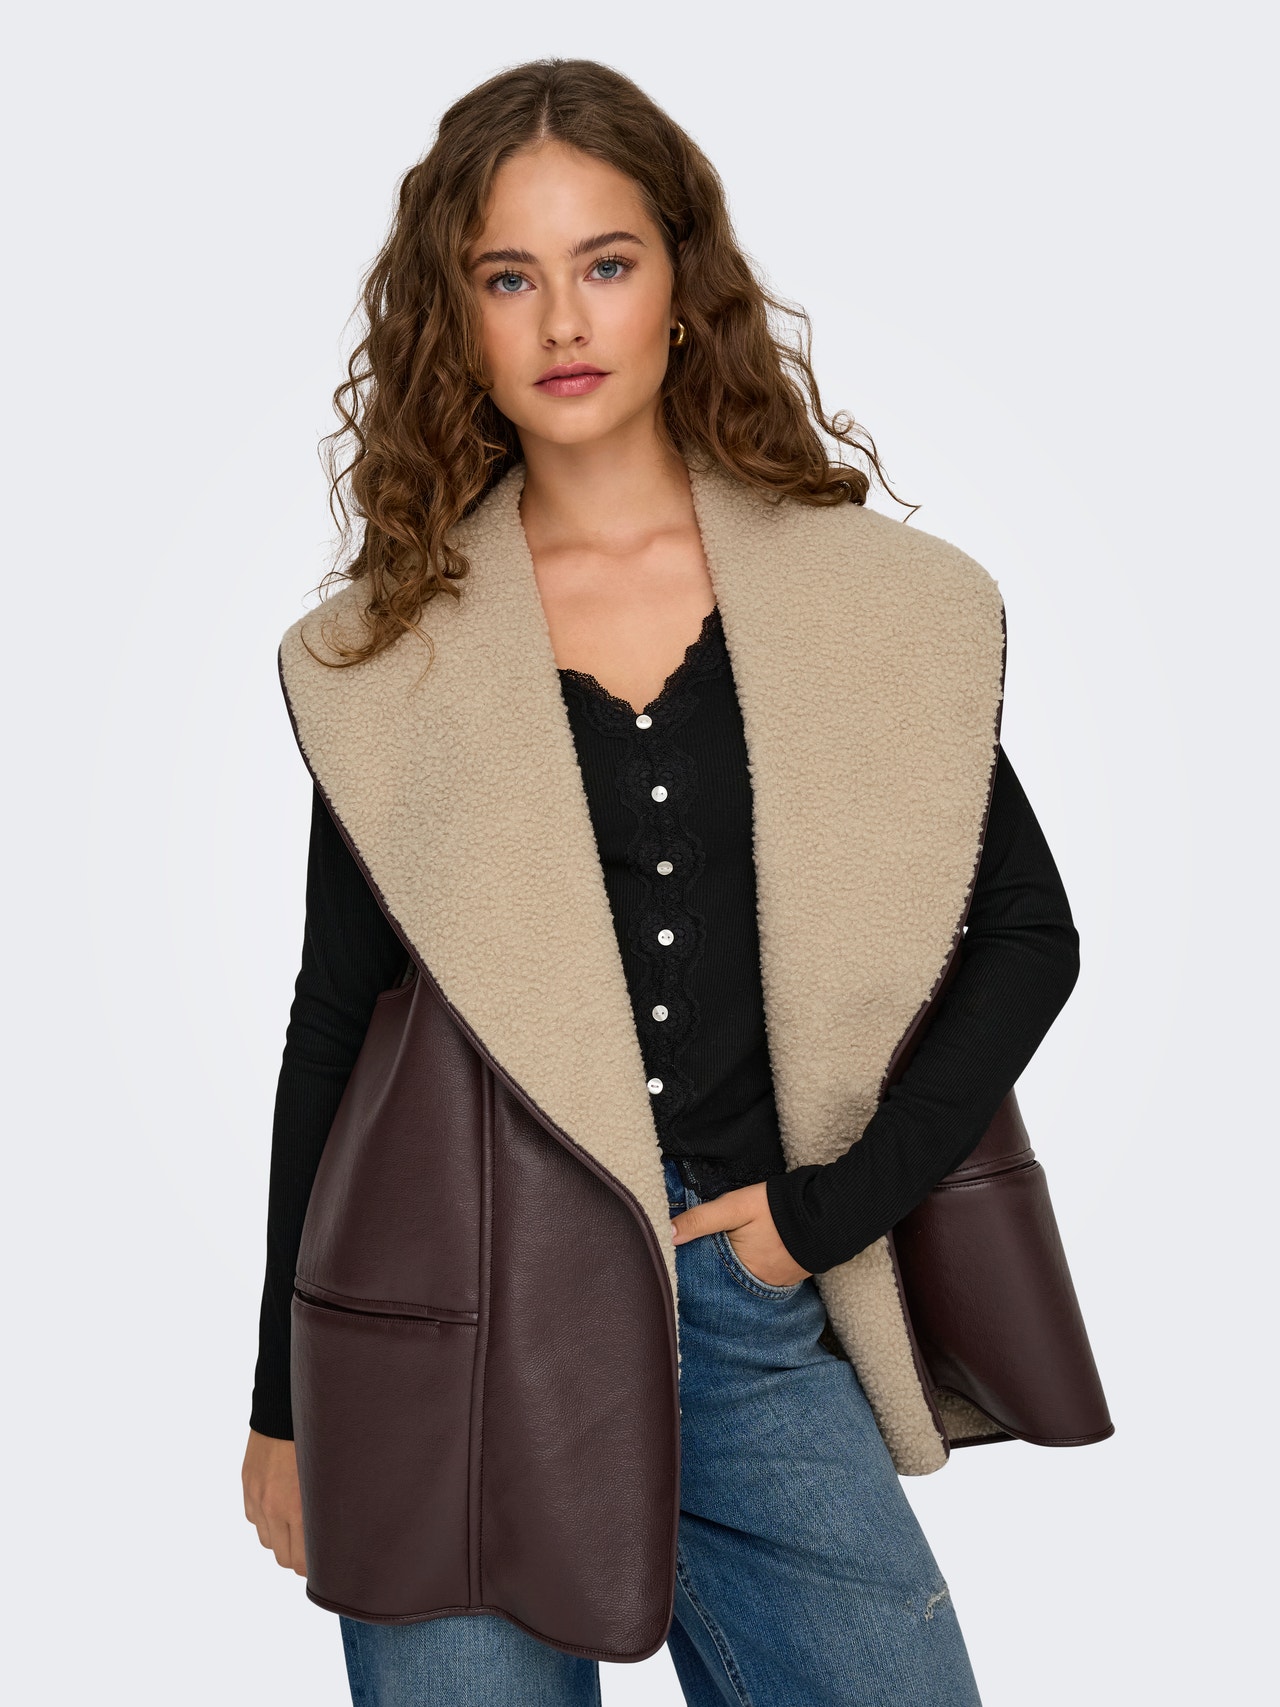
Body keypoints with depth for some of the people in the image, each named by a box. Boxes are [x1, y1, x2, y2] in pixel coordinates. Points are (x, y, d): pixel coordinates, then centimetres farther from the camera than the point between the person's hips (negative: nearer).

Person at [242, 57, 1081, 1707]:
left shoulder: (870, 599, 2)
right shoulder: (386, 651, 3)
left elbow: (1025, 933, 7)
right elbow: (334, 1018, 7)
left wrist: (840, 1201, -3)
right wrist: (282, 1404, 9)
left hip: (751, 1317, 1)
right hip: (451, 1317, 0)